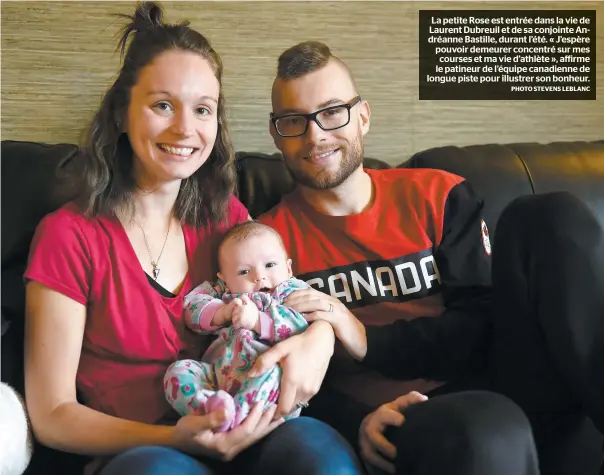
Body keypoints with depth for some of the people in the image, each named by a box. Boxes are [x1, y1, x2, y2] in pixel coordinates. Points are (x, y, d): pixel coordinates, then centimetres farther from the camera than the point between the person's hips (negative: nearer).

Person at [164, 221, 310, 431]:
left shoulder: (295, 292, 12)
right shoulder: (223, 292, 24)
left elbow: (300, 323, -7)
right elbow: (191, 307, 12)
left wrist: (257, 320, -14)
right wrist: (222, 312, -6)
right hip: (216, 373, 5)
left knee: (273, 373, -37)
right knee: (177, 370, -16)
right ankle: (209, 406, -40)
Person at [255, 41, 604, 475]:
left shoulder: (439, 197, 9)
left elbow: (483, 321, 0)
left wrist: (367, 341, -15)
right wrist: (354, 422, -19)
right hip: (393, 420, -4)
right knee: (486, 431, -43)